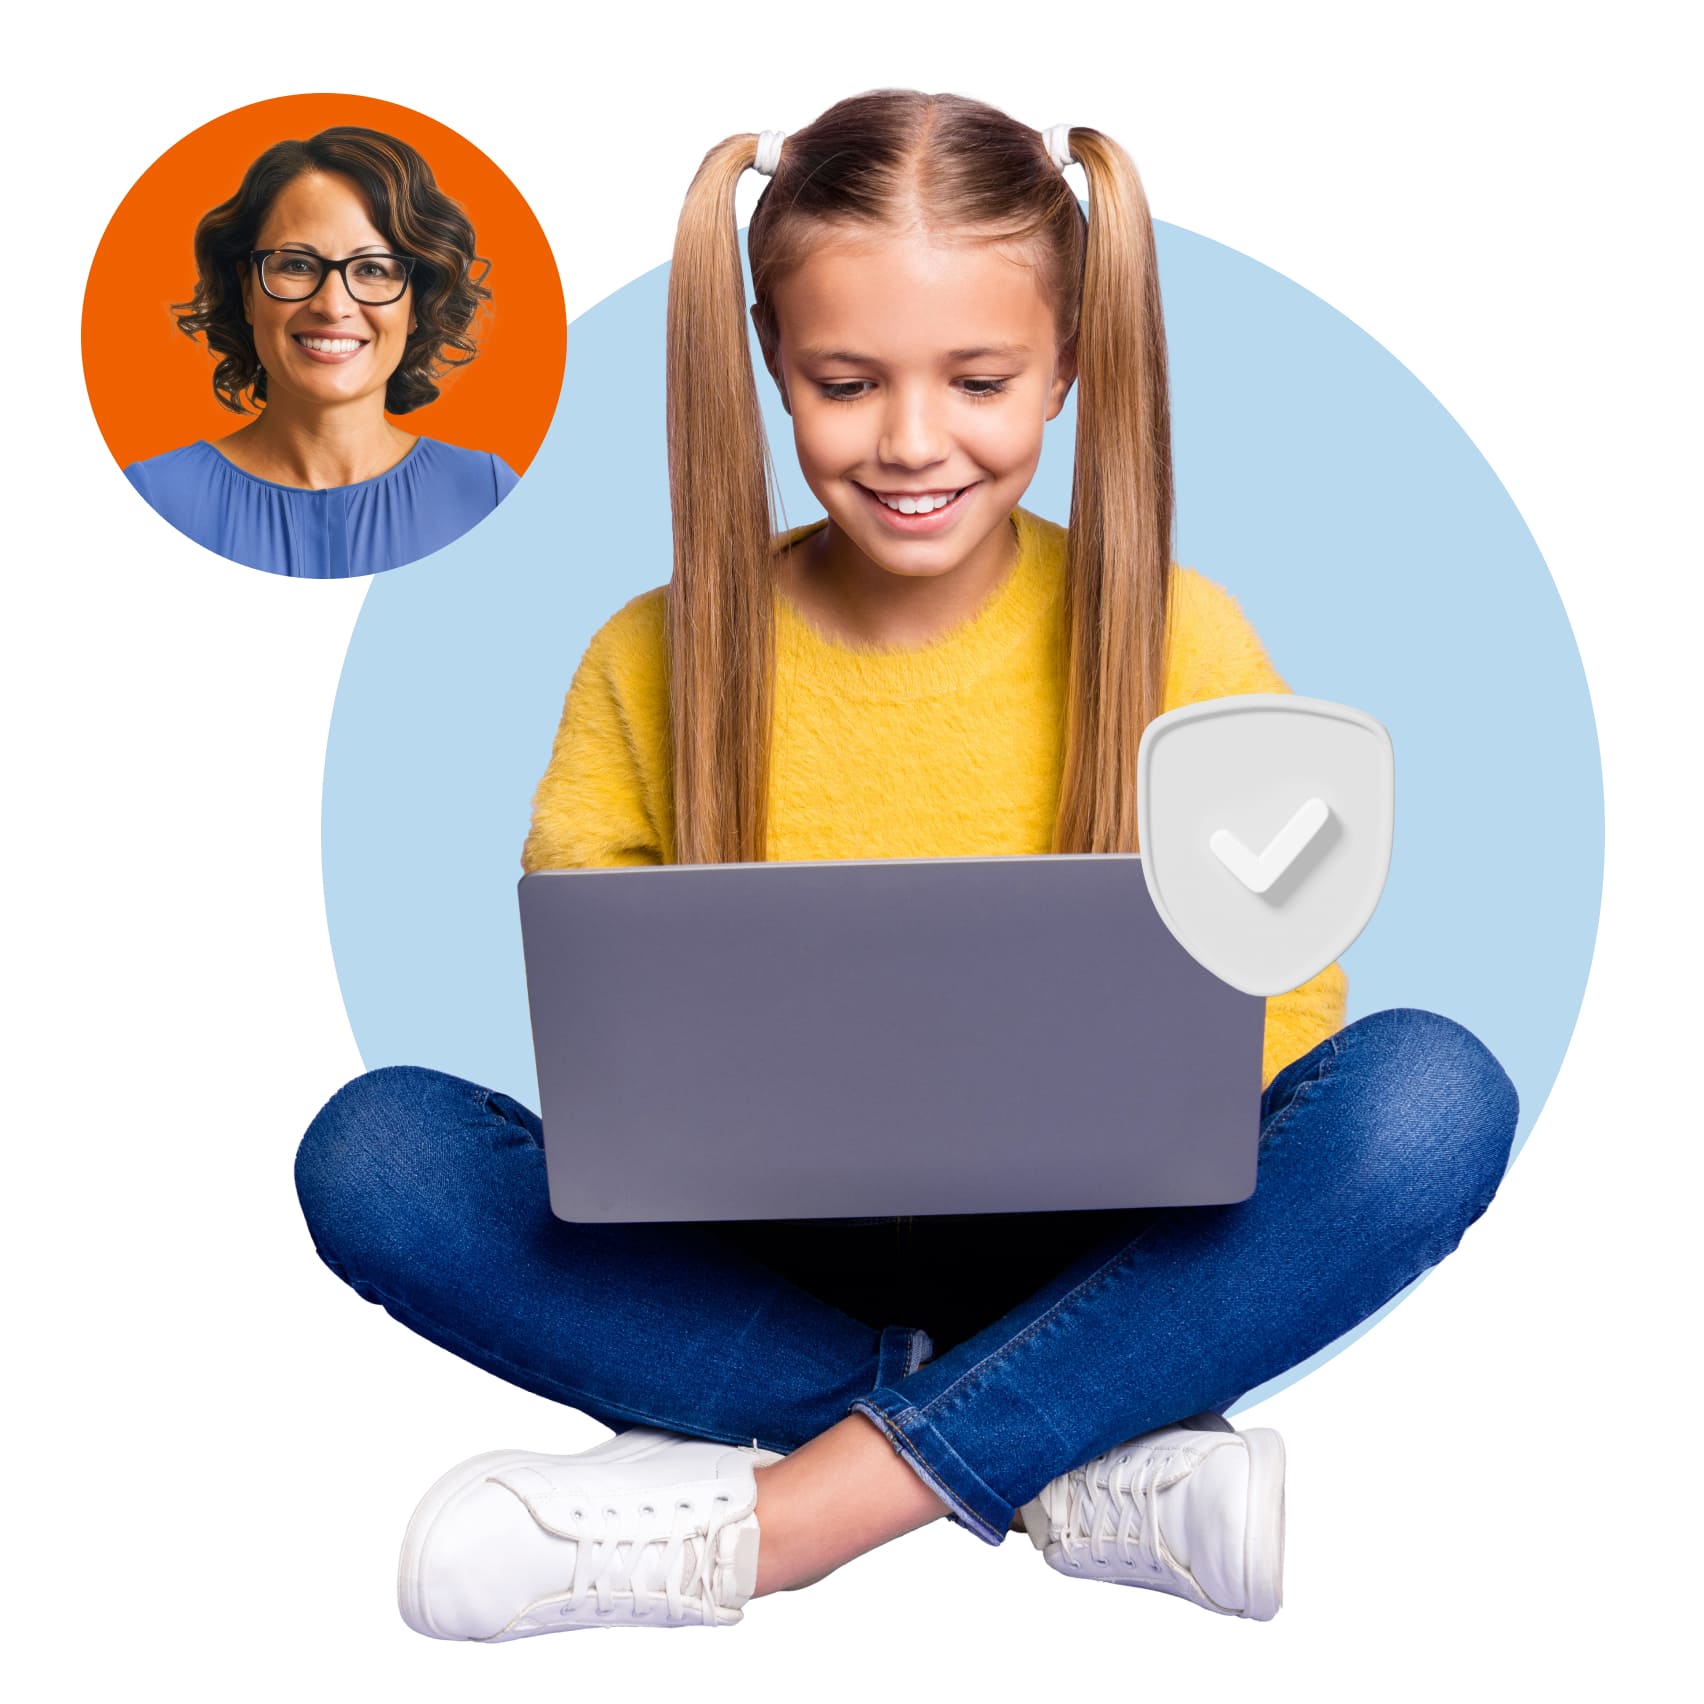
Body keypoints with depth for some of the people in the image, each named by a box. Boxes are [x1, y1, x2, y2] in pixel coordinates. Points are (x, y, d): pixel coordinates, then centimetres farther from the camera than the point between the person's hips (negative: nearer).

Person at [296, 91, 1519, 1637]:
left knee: (1432, 1089, -26)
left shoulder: (1180, 641, -4)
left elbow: (1278, 1006, -2)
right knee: (374, 1149, -21)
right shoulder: (655, 663, -3)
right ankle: (1091, 1466, -22)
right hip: (758, 1259, 1)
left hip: (1088, 1255, 0)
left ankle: (763, 1518, -24)